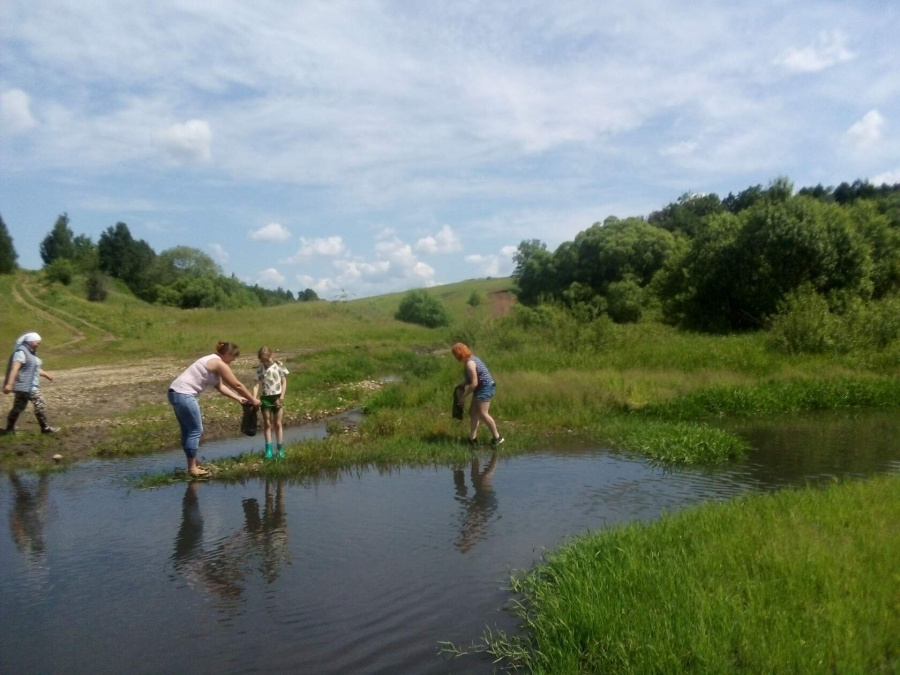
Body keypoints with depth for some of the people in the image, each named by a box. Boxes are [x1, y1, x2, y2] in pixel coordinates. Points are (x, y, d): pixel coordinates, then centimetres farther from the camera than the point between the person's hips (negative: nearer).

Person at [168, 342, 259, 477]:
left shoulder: (213, 362, 19)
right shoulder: (219, 364, -10)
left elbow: (220, 386, 24)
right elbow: (237, 385, -6)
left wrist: (238, 398, 21)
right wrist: (253, 400, 4)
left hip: (177, 392, 10)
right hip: (184, 395, -10)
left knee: (188, 430, 16)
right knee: (195, 430, -1)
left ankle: (192, 464, 25)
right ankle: (192, 467, 5)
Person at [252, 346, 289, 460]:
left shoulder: (278, 366, -5)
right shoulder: (259, 369, -2)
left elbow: (284, 382, -2)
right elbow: (256, 385, -9)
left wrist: (281, 398, -10)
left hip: (277, 397, -1)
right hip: (265, 398, 1)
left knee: (277, 423, 4)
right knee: (267, 424, 5)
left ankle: (280, 449, 9)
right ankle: (268, 449, 9)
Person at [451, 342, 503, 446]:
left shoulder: (470, 363, -21)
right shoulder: (471, 358, 10)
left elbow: (474, 383, -23)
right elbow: (470, 379, 19)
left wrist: (464, 396, -16)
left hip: (485, 388, -11)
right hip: (481, 387, 11)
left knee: (482, 414, -12)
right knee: (473, 412, 10)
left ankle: (497, 437, -1)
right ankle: (472, 438, 14)